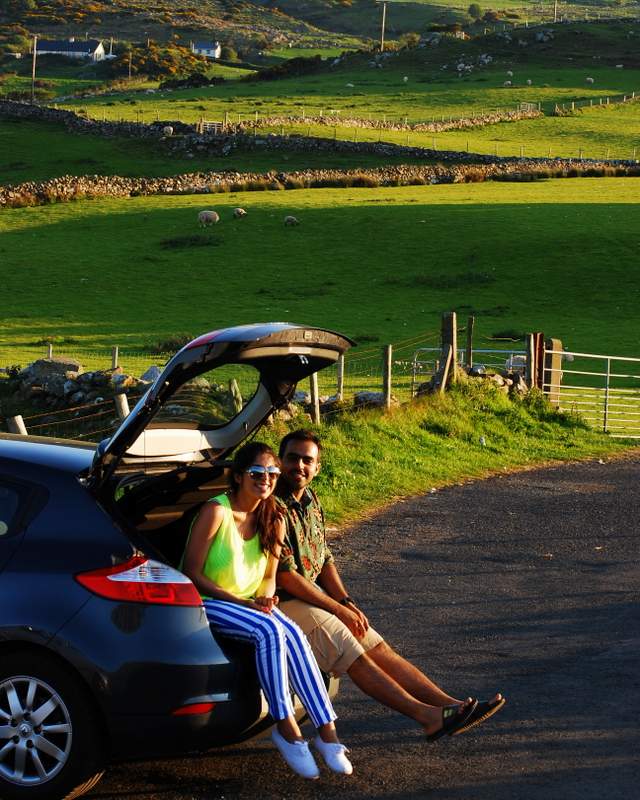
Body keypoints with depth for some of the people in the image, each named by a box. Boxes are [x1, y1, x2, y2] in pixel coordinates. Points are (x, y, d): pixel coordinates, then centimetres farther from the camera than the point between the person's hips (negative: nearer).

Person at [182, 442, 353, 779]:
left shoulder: (273, 519, 4)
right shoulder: (216, 511, -16)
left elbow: (269, 576, 12)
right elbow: (191, 573, -17)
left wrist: (266, 598, -12)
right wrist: (242, 602, -22)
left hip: (251, 603, 6)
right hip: (208, 603, -5)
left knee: (292, 633, -26)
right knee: (269, 630, -33)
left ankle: (326, 732, -29)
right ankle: (286, 727, -26)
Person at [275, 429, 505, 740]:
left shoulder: (310, 500, 13)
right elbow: (284, 575, -20)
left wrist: (348, 603, 1)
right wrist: (338, 609, -13)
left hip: (315, 595, 9)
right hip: (285, 603, -9)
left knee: (380, 649, -1)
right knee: (355, 656, -18)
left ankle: (449, 704, -6)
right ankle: (429, 717, -25)